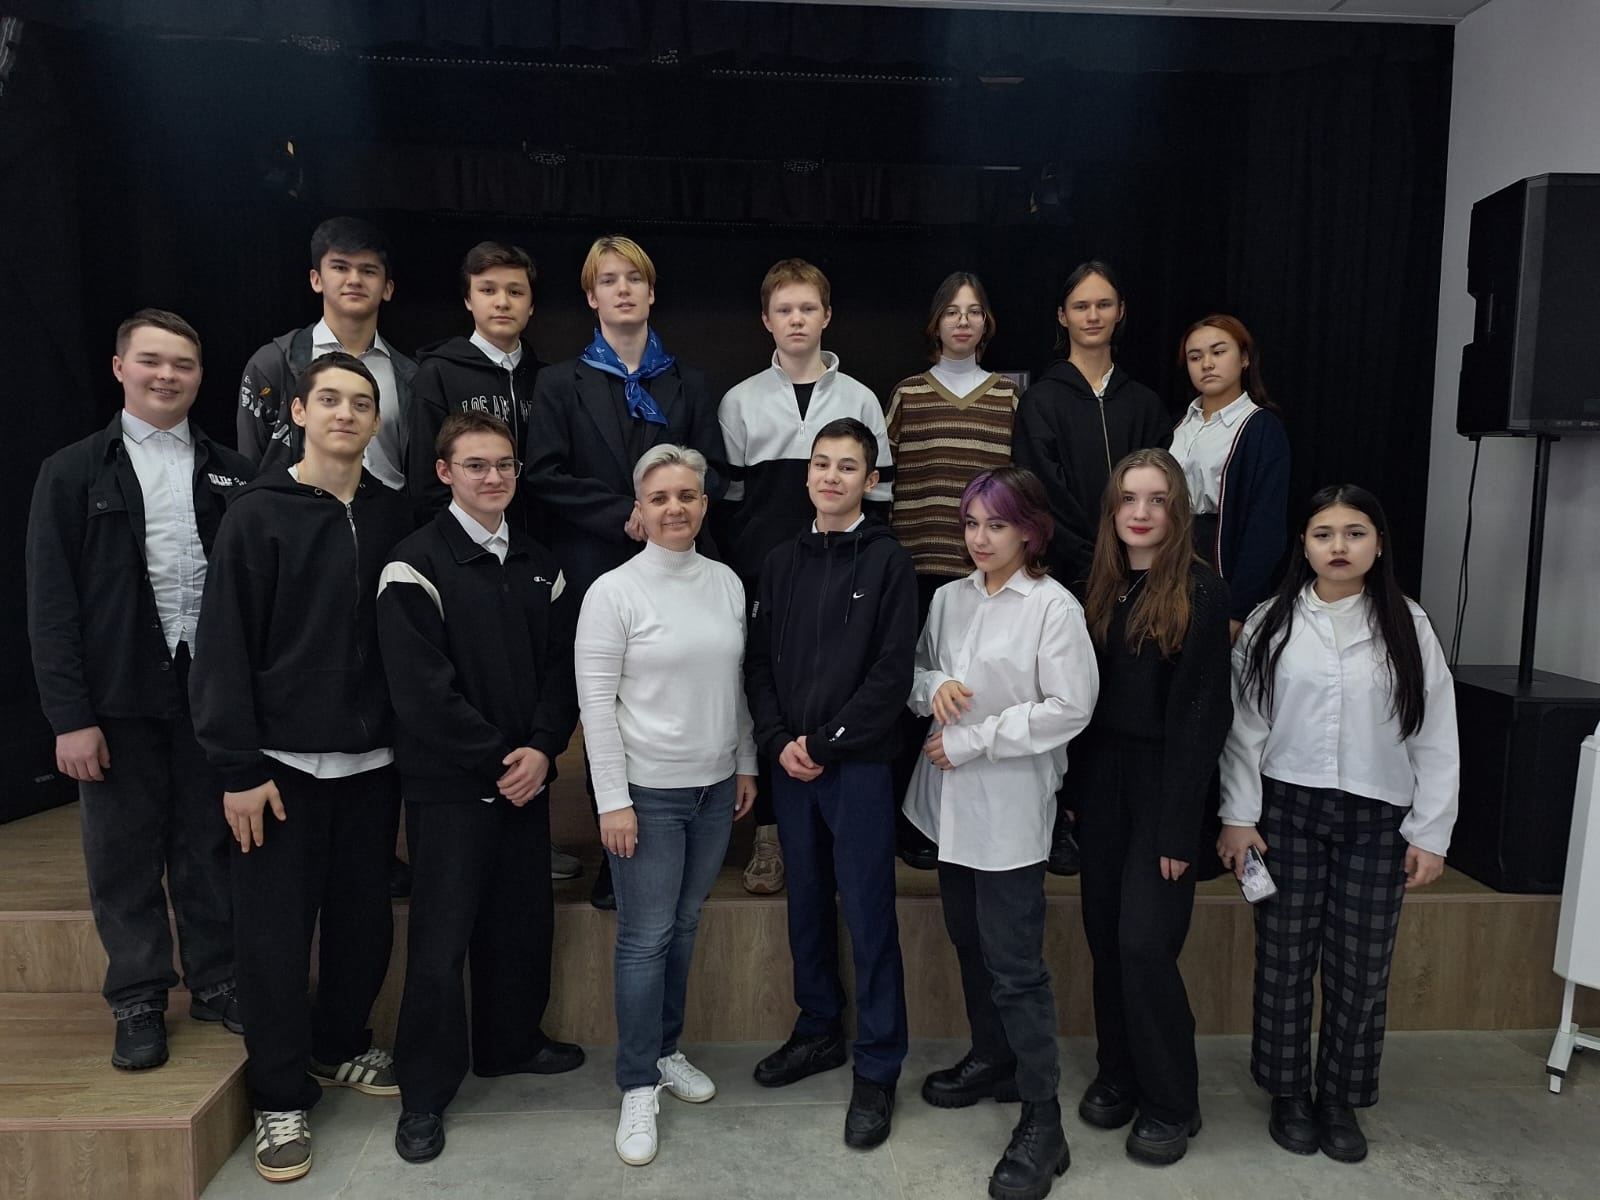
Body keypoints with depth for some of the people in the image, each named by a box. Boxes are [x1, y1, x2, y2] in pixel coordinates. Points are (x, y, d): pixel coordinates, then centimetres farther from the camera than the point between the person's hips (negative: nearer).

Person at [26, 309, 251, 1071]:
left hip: (214, 690, 1)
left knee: (211, 845, 10)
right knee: (124, 855, 8)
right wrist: (70, 716, -7)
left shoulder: (231, 475, 6)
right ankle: (138, 1001, 24)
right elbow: (50, 603, -1)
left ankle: (217, 983, 26)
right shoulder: (73, 472, 3)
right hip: (120, 699, -1)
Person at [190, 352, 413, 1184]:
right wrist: (238, 767, -12)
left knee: (364, 919, 12)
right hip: (282, 761, -3)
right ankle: (280, 1098, 20)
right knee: (275, 933, 4)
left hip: (372, 759, 3)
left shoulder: (393, 515, 5)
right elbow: (224, 647, -8)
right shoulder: (257, 514, -5)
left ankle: (340, 1048, 34)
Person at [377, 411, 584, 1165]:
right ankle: (425, 1093, 18)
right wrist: (496, 758, -13)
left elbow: (562, 665, 6)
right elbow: (420, 690, -15)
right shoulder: (415, 566, -9)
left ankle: (511, 1042, 36)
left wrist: (540, 749, -9)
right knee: (441, 939, 2)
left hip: (527, 775, 5)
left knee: (523, 920, 14)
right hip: (450, 784, -5)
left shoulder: (538, 564, 9)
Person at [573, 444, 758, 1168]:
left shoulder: (727, 583, 4)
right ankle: (638, 1087, 18)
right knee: (646, 937, 3)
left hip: (715, 786, 5)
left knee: (684, 926, 16)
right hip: (647, 791, -4)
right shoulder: (613, 591, -10)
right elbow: (596, 702, -11)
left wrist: (747, 764, 10)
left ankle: (665, 1051, 35)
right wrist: (612, 800, -13)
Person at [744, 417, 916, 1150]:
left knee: (868, 914, 1)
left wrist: (824, 743, -12)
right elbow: (758, 661, 7)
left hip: (858, 765, -4)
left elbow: (893, 672, -10)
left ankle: (878, 1068, 14)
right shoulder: (781, 562, 10)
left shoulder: (889, 562, -4)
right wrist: (778, 742, -6)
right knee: (806, 904, 15)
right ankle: (819, 1032, 33)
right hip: (789, 764, 5)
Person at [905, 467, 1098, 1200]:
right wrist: (934, 686, -11)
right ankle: (992, 1060, 39)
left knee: (1015, 965, -2)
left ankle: (1042, 1122, 11)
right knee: (971, 945, 19)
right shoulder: (948, 598, 5)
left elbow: (1069, 709, -16)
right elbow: (916, 671, 14)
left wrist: (972, 740, -16)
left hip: (1011, 808, -6)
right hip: (951, 798, 7)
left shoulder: (1054, 606, -13)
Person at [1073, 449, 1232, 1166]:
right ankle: (1117, 1073, 28)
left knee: (1145, 942, -5)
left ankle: (1173, 1104, 14)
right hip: (1100, 778, 5)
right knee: (1104, 934, 10)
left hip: (1164, 781, -5)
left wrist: (1178, 827, -14)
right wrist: (1074, 789, 2)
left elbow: (1203, 714, -12)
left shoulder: (1201, 592, -9)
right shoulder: (1099, 587, 7)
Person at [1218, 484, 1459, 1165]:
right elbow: (1245, 727, 0)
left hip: (1377, 821, 1)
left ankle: (1341, 1100, 28)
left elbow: (1435, 739, 1)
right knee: (1284, 959, 9)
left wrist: (1430, 833, -1)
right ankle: (1288, 1094, 27)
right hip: (1286, 811, 0)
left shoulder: (1408, 627, 0)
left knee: (1360, 967, 9)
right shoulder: (1270, 624, -1)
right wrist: (1238, 816, -4)